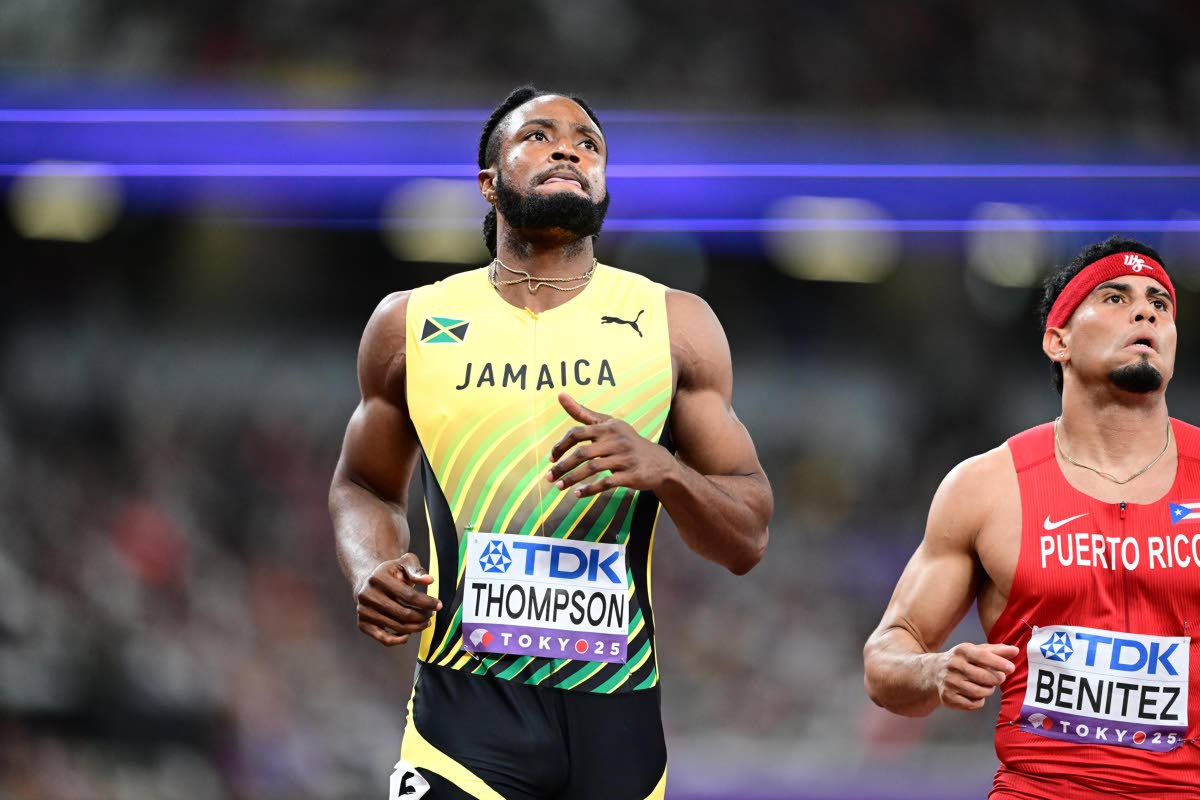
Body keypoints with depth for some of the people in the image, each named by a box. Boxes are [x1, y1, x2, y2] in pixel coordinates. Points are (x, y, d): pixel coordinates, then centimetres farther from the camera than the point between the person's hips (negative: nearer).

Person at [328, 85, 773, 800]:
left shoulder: (676, 326, 5)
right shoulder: (412, 325, 6)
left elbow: (747, 541, 5)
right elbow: (364, 488, 20)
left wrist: (661, 470, -15)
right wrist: (371, 571, -1)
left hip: (616, 715, 1)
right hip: (468, 708, -1)